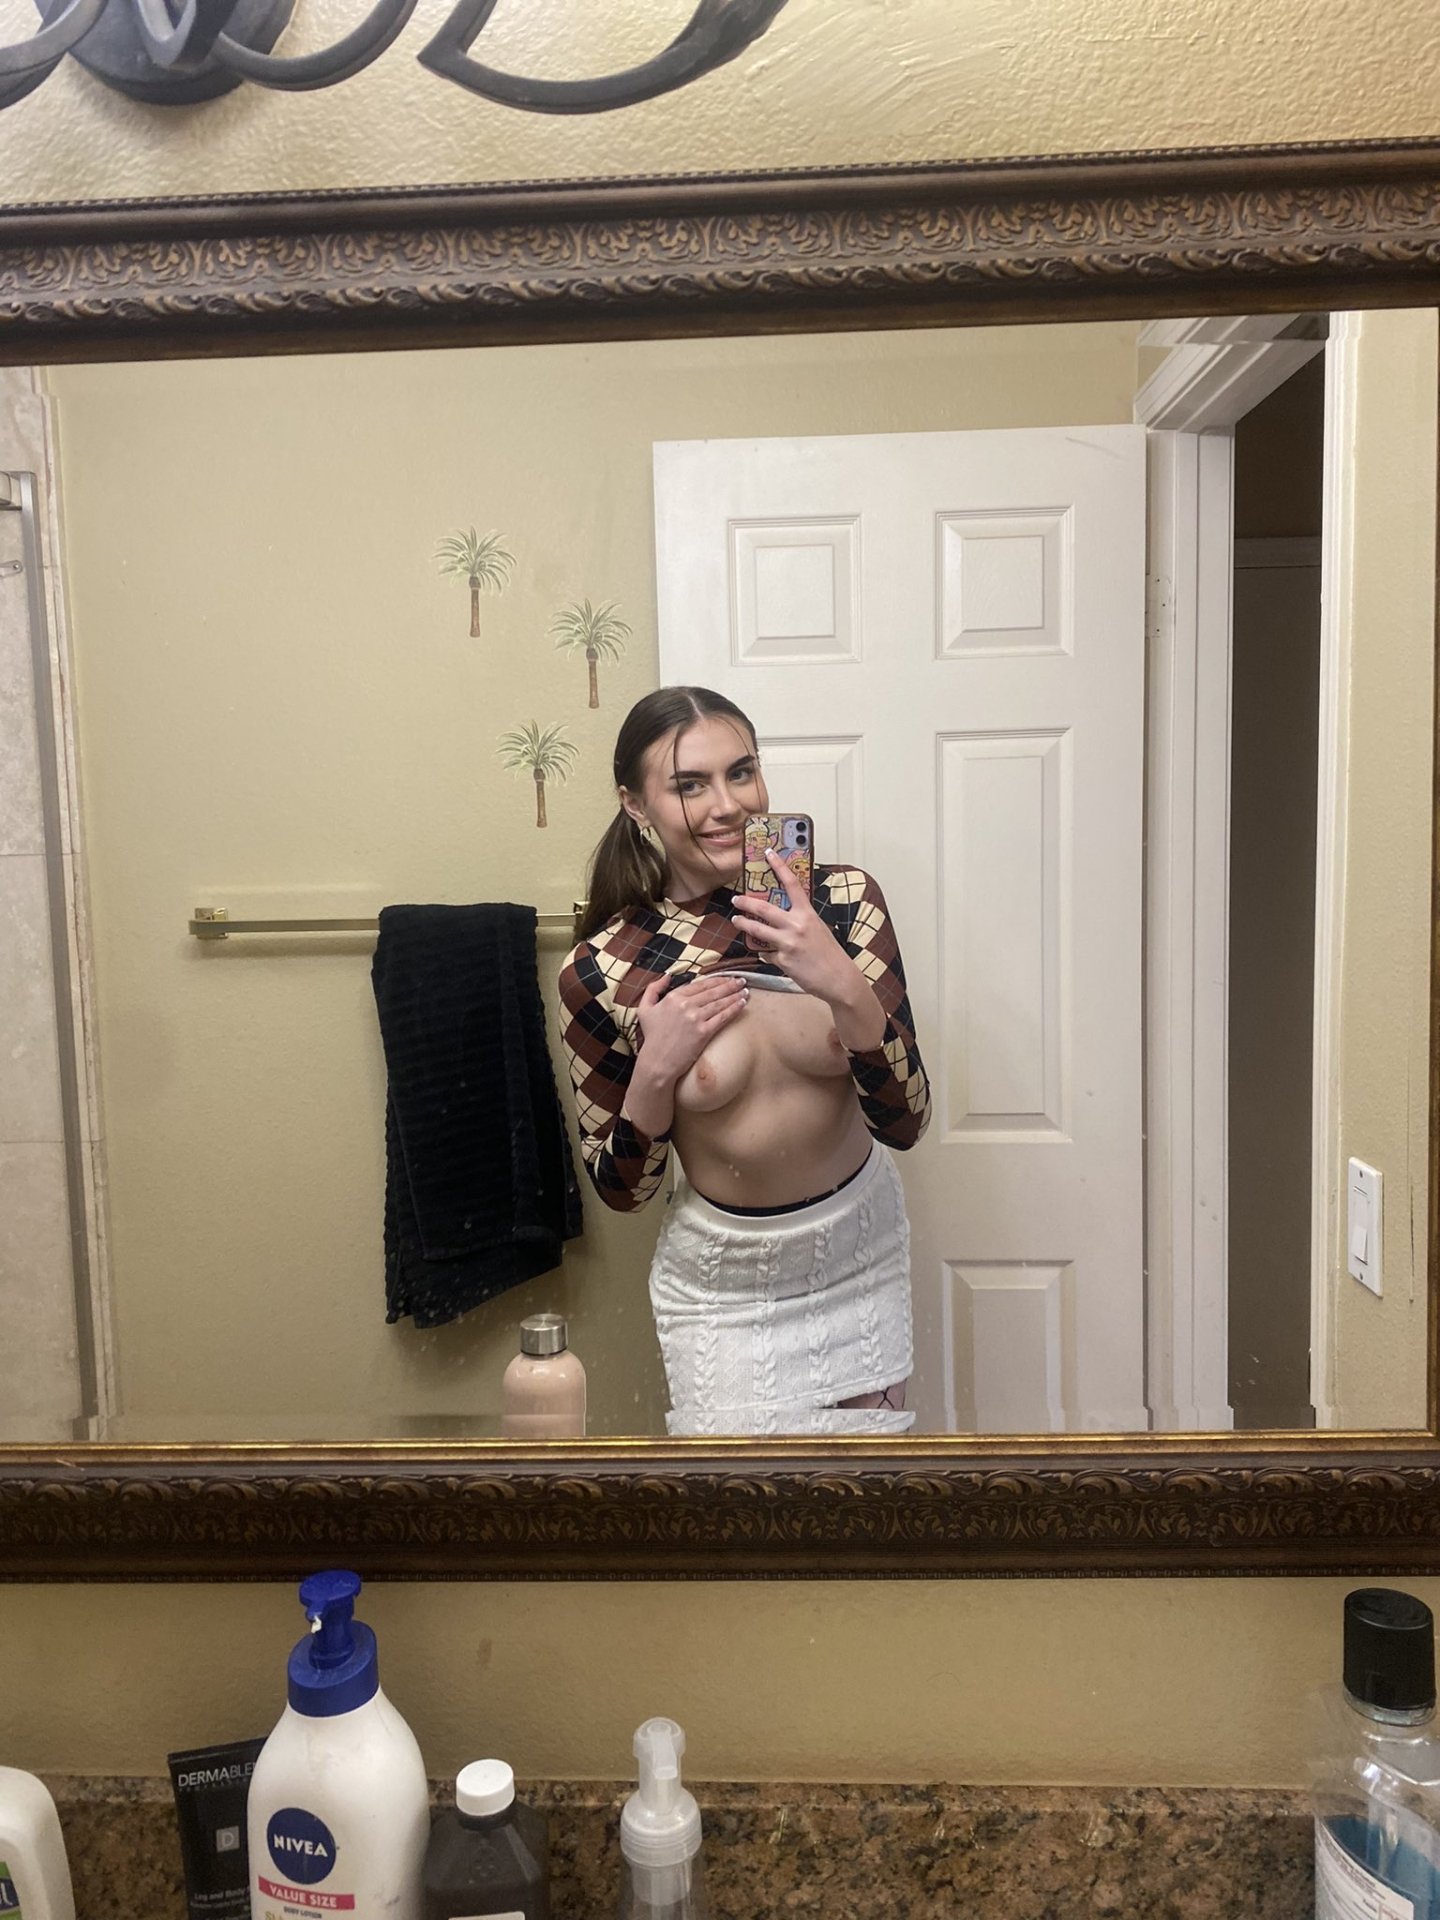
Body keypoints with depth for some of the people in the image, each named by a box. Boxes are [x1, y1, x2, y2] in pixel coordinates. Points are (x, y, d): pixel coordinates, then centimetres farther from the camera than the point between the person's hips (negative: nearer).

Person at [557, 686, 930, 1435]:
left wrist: (842, 987, -32)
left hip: (860, 1251, 2)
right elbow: (621, 1190, -6)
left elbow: (904, 1123, -16)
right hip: (722, 1280, -2)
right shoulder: (601, 972, -17)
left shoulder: (843, 900, -14)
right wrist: (656, 1071, -25)